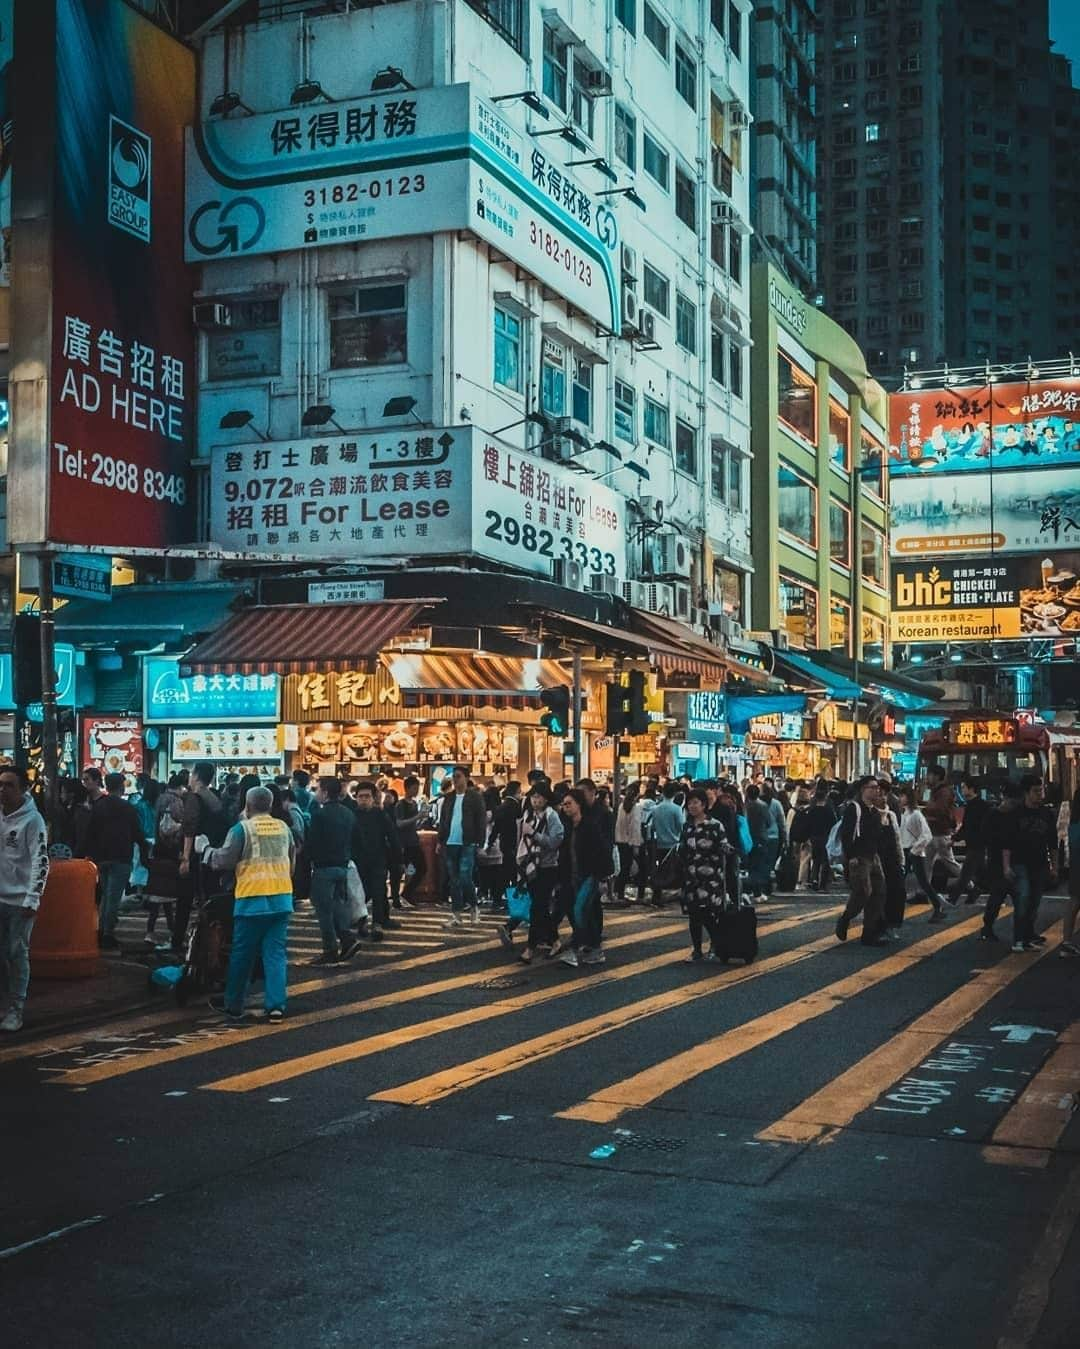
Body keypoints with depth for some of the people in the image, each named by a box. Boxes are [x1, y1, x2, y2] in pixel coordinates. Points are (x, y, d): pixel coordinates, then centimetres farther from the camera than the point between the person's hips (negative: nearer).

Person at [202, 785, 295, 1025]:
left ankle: (233, 1006, 18)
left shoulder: (242, 828, -7)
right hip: (282, 899, 4)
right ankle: (276, 1006, -2)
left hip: (252, 899, -4)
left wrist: (205, 849, 10)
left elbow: (224, 861, -6)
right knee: (276, 953, 5)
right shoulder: (283, 828, 10)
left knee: (242, 954, 8)